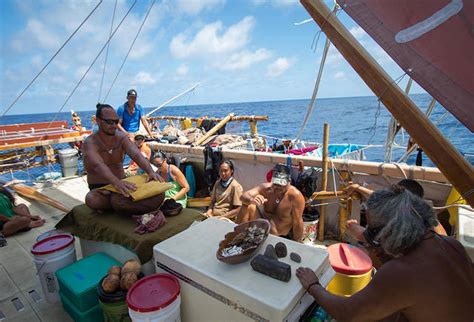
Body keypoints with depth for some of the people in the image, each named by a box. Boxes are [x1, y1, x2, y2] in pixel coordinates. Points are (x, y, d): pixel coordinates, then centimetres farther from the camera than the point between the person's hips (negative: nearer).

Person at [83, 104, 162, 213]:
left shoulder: (121, 137, -5)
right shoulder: (90, 143, -17)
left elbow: (137, 155, -22)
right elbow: (98, 166, -37)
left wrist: (151, 172, -43)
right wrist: (116, 182, -57)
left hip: (120, 183, 3)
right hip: (99, 188, -2)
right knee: (92, 200, -35)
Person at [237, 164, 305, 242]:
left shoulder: (296, 195, -23)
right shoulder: (266, 188, -12)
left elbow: (297, 222, -19)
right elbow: (243, 197, -20)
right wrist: (251, 200, -43)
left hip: (280, 237, -4)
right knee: (249, 206, -16)